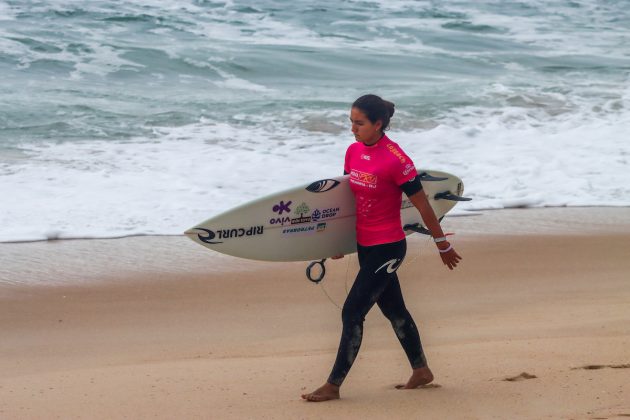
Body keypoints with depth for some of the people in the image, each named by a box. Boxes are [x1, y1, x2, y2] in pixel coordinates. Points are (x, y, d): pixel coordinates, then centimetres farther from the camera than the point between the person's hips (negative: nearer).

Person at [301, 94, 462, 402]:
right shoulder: (353, 151, 2)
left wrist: (443, 245, -5)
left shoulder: (395, 159, -20)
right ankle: (421, 371, 34)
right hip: (365, 246, 8)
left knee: (352, 313, -7)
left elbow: (423, 206, -13)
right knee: (394, 310, 18)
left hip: (387, 248, -8)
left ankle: (333, 386, 1)